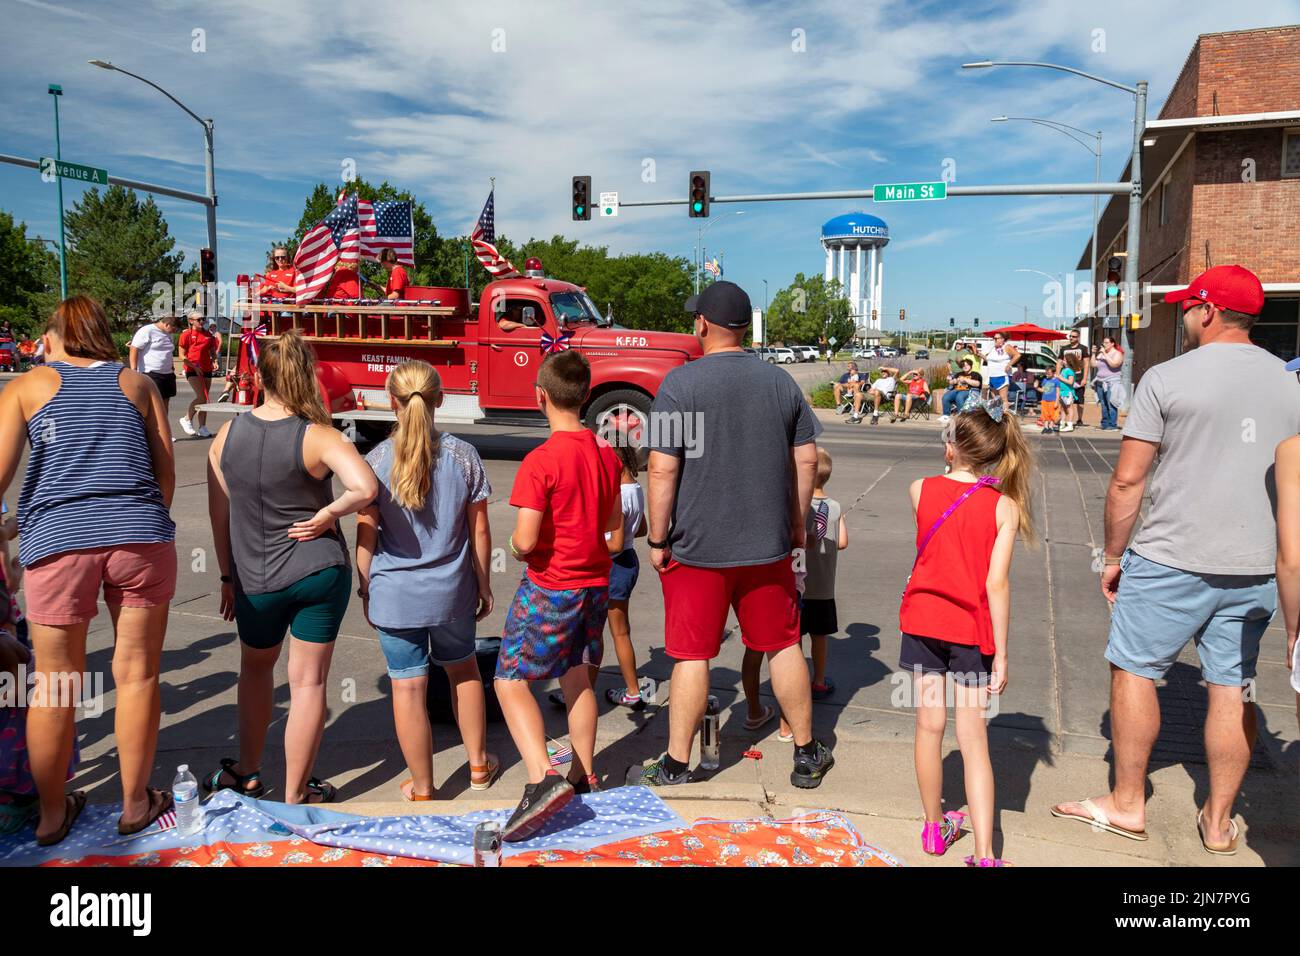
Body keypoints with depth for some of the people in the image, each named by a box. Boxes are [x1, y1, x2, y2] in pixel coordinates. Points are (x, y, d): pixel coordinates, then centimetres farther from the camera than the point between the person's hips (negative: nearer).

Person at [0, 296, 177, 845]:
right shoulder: (137, 383, 16)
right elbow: (166, 474, 11)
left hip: (56, 542, 0)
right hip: (141, 537, 1)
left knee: (55, 685, 11)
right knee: (136, 675, 10)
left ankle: (52, 816, 26)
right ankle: (135, 805, 23)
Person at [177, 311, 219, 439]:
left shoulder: (208, 335, 12)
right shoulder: (186, 334, -3)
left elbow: (212, 351, 21)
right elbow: (182, 356, -4)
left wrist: (214, 361, 1)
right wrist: (194, 366, -13)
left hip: (206, 370, 6)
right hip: (192, 370, -5)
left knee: (204, 399, 7)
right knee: (201, 396, -17)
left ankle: (202, 428, 13)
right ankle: (187, 419, 4)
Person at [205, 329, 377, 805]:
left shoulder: (227, 435, -4)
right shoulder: (318, 437, -15)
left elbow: (219, 514, 3)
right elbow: (365, 487, -32)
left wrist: (228, 575, 14)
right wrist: (327, 514, -14)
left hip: (254, 582, 3)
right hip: (320, 574, -3)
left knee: (255, 668, 27)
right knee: (307, 681, 7)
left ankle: (246, 773, 39)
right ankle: (296, 794, 17)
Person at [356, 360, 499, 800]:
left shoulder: (376, 461, -10)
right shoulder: (463, 455, -7)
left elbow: (366, 535, -6)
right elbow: (479, 530, -3)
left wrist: (365, 589, 7)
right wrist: (484, 585, 9)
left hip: (394, 594, -1)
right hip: (452, 591, 2)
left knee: (408, 688, 8)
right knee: (463, 669, 23)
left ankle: (422, 789, 21)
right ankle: (478, 764, 37)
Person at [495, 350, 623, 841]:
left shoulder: (541, 460, -19)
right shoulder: (607, 454, 4)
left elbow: (525, 541, -22)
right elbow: (615, 537, 11)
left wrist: (516, 547, -1)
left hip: (549, 588, -7)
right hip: (594, 584, 7)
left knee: (511, 680, 0)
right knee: (576, 678, 19)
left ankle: (542, 779, -14)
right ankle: (583, 778, 29)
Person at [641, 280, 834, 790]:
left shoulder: (679, 383, -10)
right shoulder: (780, 380, 3)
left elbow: (663, 469, -14)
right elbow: (806, 460, 6)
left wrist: (658, 539, -5)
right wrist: (796, 525, 16)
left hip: (697, 546, -3)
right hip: (768, 543, 4)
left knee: (692, 655, 6)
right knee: (783, 645, 15)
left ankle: (676, 763, 17)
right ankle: (807, 755, 27)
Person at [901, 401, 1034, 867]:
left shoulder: (921, 490, -6)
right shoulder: (1003, 506, -11)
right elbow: (996, 583, -15)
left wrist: (954, 474, 14)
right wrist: (1001, 652, -9)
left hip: (922, 621, 1)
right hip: (971, 629, -1)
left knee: (929, 727, 13)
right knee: (973, 737, 4)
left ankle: (935, 827, 27)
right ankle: (984, 853, 1)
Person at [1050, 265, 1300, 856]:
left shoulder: (1166, 379, -8)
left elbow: (1127, 482, -10)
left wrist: (1113, 555, 1)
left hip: (1173, 561, -5)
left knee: (1134, 671, 8)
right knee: (1233, 686, 11)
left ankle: (1127, 804, 18)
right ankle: (1219, 821, 22)